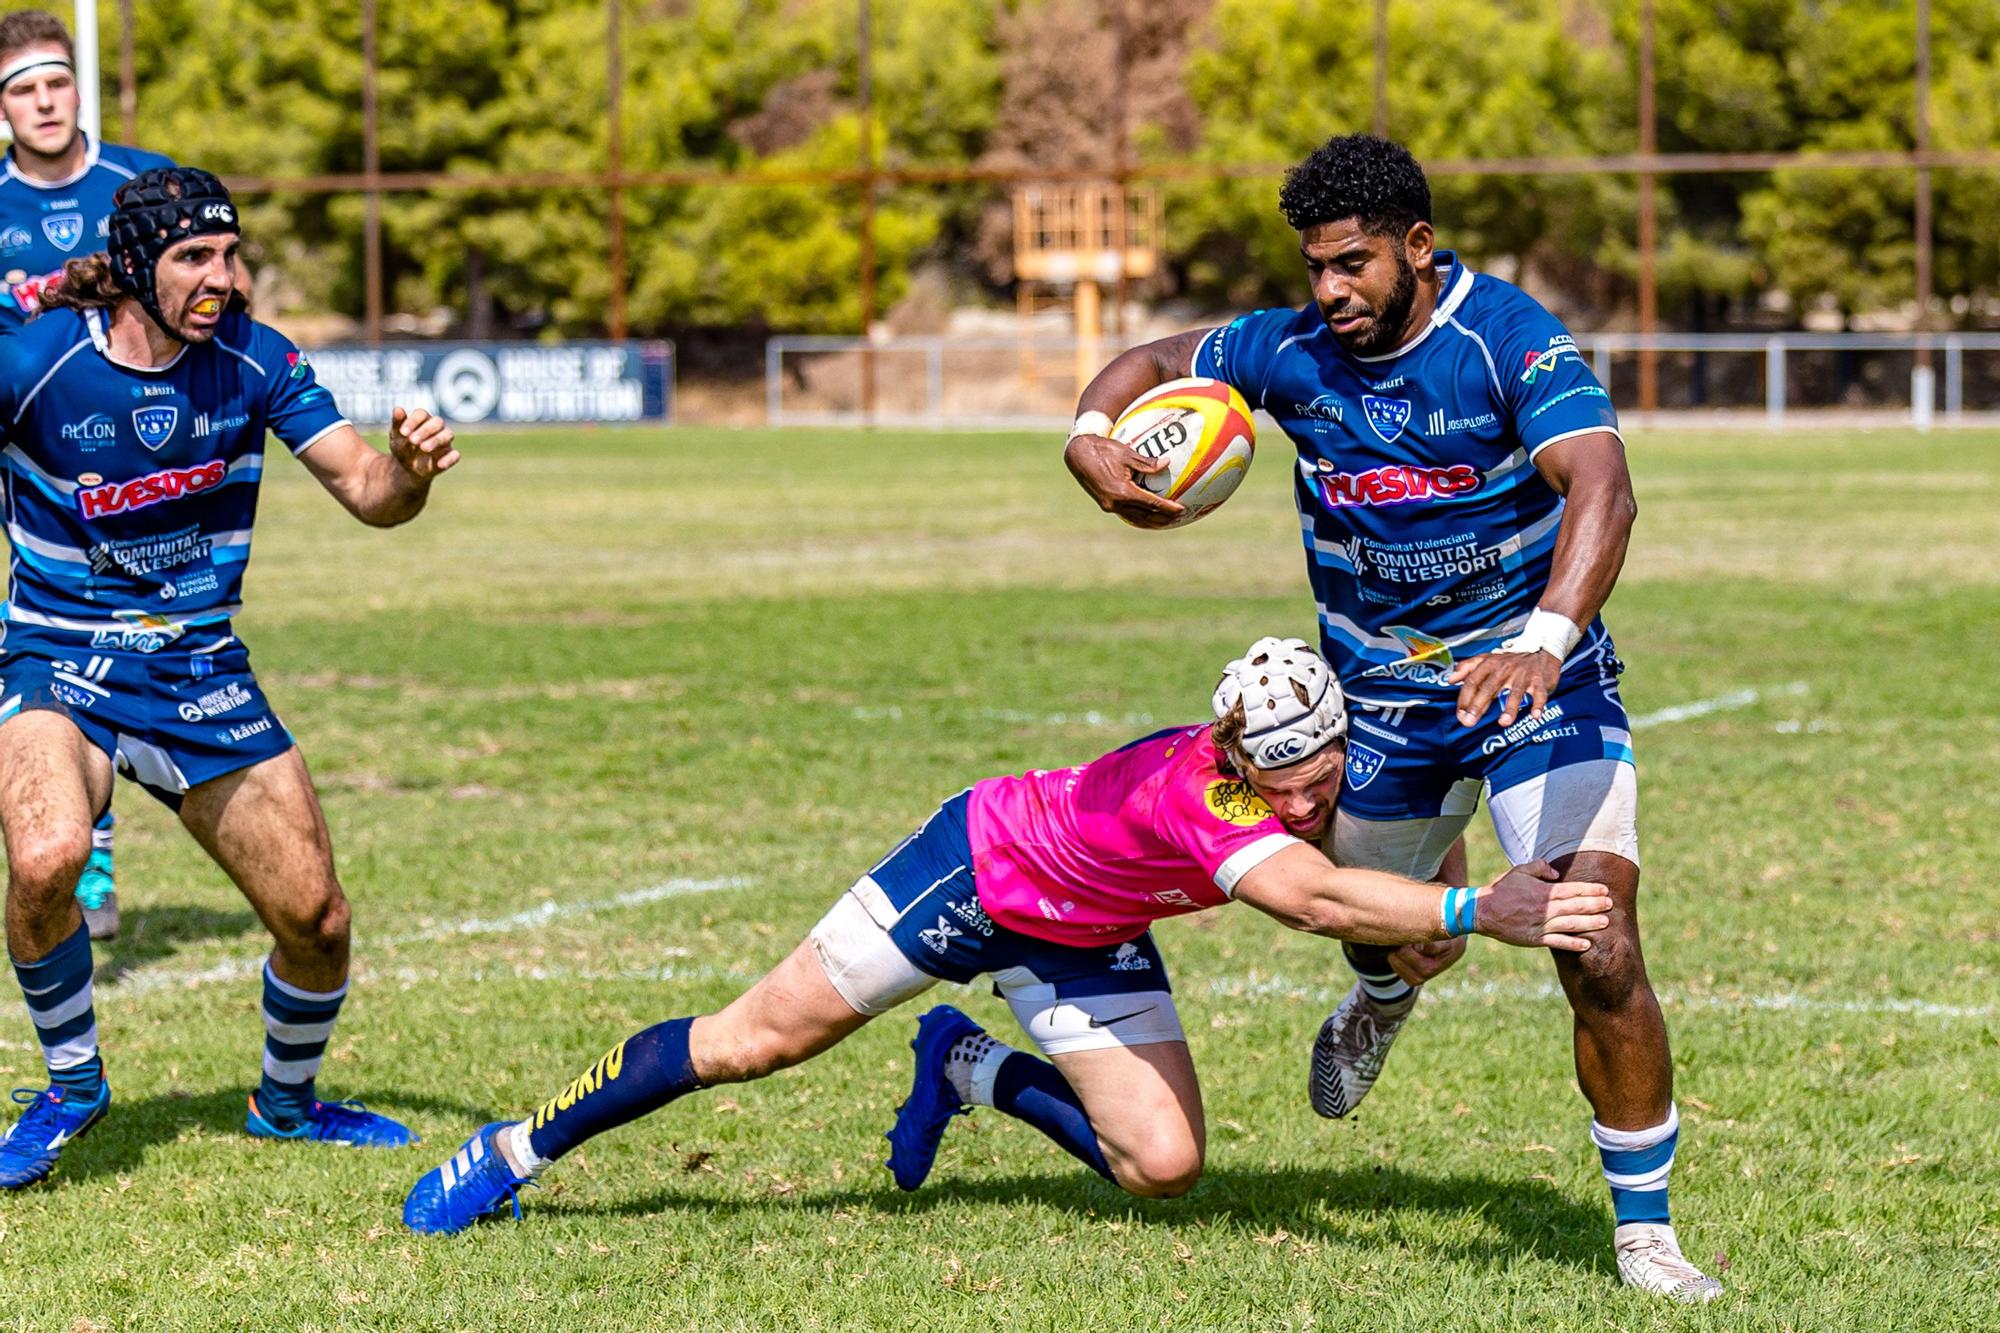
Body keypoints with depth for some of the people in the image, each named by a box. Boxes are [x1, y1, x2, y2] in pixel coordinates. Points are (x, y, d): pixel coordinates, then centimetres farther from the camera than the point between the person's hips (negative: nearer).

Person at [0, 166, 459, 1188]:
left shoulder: (254, 361, -6)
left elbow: (367, 493, -5)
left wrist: (410, 469, -26)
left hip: (201, 673, 3)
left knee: (315, 920, 1)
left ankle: (286, 1102, 33)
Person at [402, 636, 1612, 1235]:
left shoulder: (1340, 765, -21)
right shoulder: (1197, 788, -42)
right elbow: (1312, 899, -59)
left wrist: (1417, 922, -17)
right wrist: (1480, 912, -65)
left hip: (1088, 940, 6)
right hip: (979, 872, -6)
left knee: (1163, 1165, -6)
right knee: (754, 1042, 1)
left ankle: (972, 1069, 21)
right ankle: (509, 1157, 20)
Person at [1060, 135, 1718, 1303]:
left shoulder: (1512, 338, -22)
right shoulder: (1293, 352, -8)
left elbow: (1602, 486, -37)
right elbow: (1156, 360, 10)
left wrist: (1546, 640, -53)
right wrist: (1091, 436, -13)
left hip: (1539, 685, -4)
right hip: (1382, 700, 4)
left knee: (1602, 957, -17)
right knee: (1387, 934, 21)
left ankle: (1647, 1236, -1)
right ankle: (1387, 997, 62)